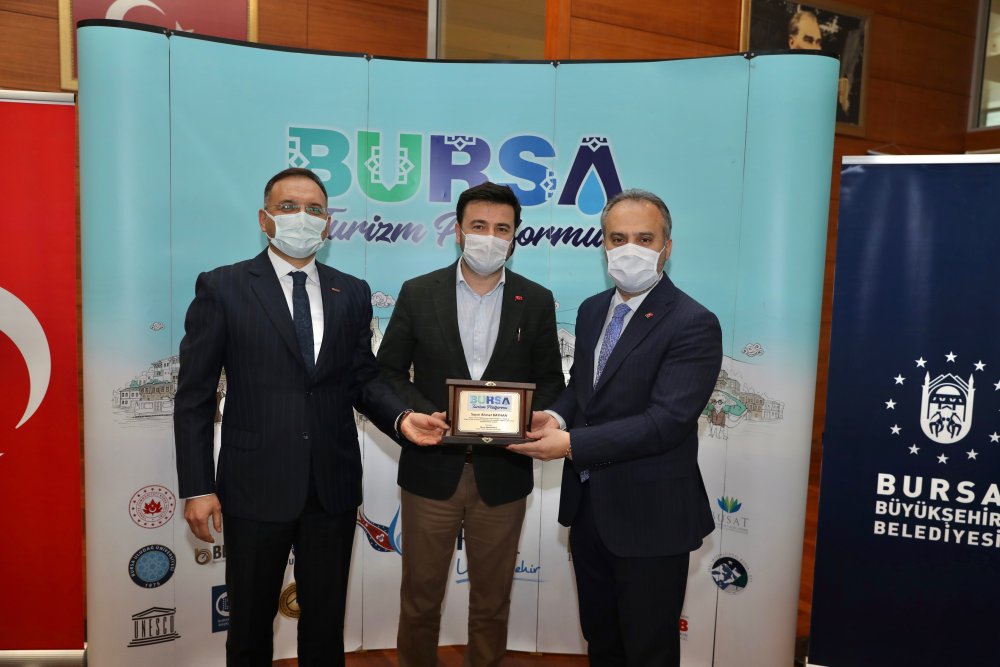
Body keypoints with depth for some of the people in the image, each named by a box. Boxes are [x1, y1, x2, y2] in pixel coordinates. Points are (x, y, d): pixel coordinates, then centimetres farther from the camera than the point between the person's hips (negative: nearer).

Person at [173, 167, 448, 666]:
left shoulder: (353, 293, 5)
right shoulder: (222, 288, -4)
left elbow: (363, 378, 6)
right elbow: (194, 396, -4)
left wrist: (401, 417, -14)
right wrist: (197, 488, -7)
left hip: (333, 487, 3)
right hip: (256, 486, -2)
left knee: (326, 619, 19)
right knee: (250, 621, 17)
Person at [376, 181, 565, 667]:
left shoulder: (536, 301, 1)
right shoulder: (418, 293, -1)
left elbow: (550, 381, 5)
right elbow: (388, 372, 1)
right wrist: (425, 415, -16)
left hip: (502, 474, 1)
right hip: (431, 468, 0)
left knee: (492, 599, 17)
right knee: (420, 595, 15)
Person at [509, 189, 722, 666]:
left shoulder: (693, 324, -18)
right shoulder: (592, 310, 5)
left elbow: (666, 421, -25)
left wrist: (571, 443, -27)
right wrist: (557, 416, -7)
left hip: (649, 515, -6)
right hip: (586, 503, 7)